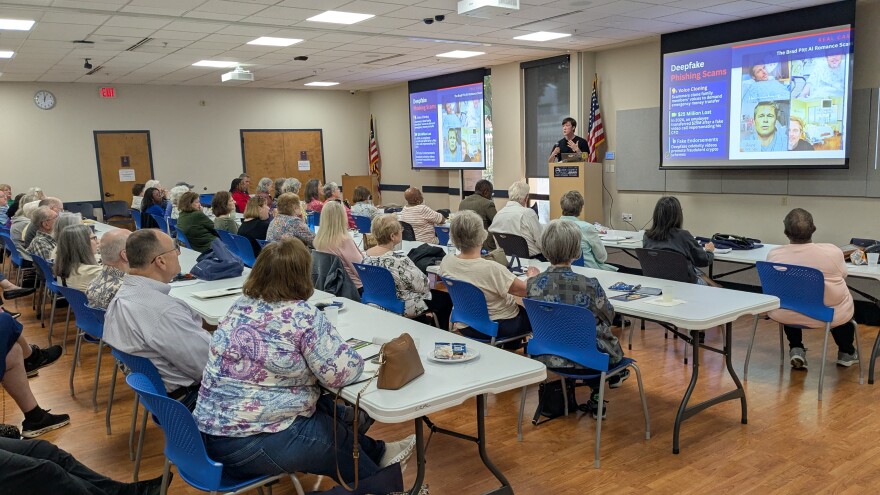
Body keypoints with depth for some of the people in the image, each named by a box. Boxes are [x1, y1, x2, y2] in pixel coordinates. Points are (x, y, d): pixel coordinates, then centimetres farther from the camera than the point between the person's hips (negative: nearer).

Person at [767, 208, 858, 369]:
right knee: (844, 304, 32)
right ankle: (846, 352, 43)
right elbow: (842, 277, 4)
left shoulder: (773, 255, -15)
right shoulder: (833, 252, -18)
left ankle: (796, 349, 24)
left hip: (785, 314, 1)